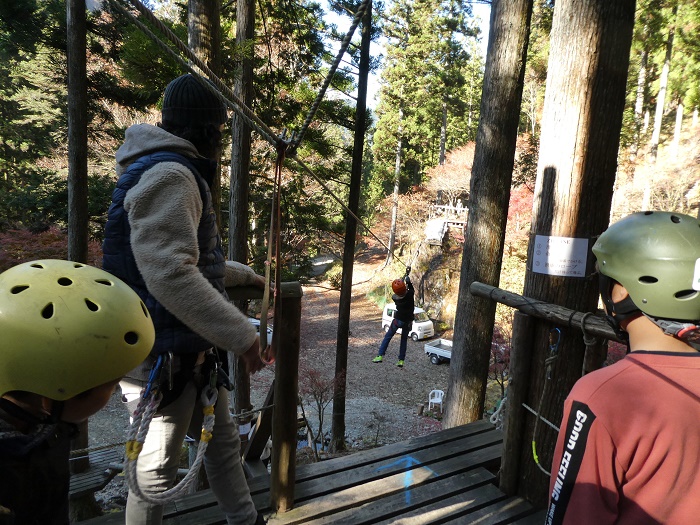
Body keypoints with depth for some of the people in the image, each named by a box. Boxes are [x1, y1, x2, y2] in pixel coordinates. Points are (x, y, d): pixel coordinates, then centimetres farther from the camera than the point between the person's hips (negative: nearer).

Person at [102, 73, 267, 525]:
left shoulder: (182, 174, 15)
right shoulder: (168, 175, -20)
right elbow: (171, 276, -31)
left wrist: (248, 275, 32)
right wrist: (243, 335, -26)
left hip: (194, 351, 11)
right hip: (164, 358, -11)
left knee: (224, 441, 22)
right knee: (158, 468, 9)